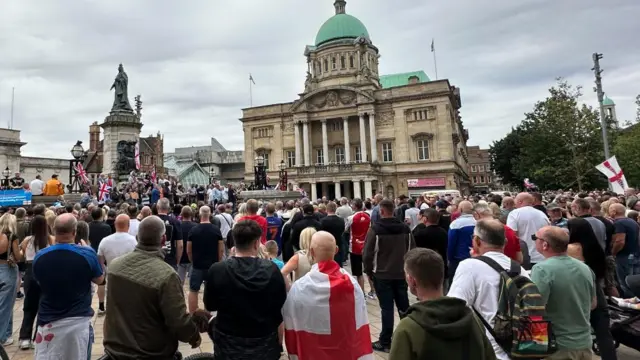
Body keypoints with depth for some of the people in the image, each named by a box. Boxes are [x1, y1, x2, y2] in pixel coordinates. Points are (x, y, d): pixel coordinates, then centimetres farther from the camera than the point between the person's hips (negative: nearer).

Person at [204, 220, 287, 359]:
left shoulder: (216, 270, -18)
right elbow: (281, 305, -6)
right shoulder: (271, 270, -17)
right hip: (265, 345, 2)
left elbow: (210, 305, -2)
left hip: (228, 346, -1)